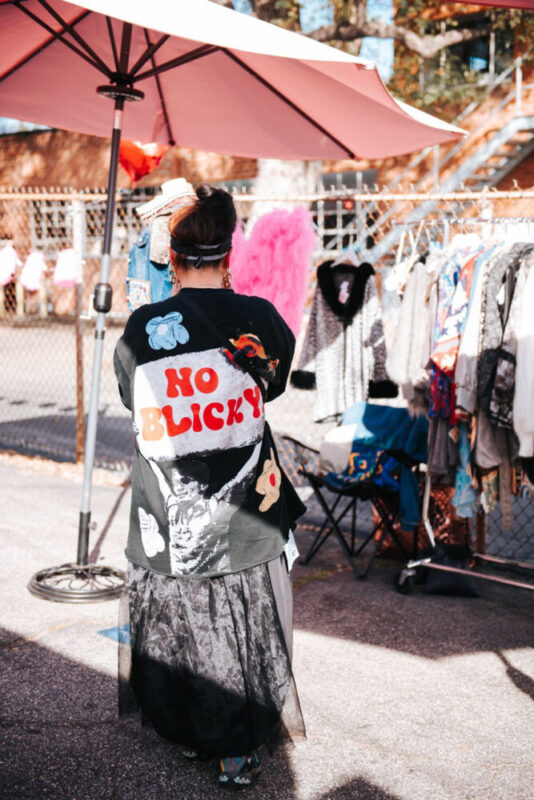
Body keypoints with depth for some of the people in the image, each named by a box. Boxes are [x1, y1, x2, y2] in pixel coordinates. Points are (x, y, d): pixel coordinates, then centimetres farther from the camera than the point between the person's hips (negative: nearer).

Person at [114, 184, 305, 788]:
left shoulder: (140, 327, -7)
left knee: (177, 632, 18)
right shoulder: (259, 318, -7)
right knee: (244, 633, 14)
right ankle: (238, 750, 25)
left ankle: (189, 734, 36)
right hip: (245, 524, 0)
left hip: (166, 519, 1)